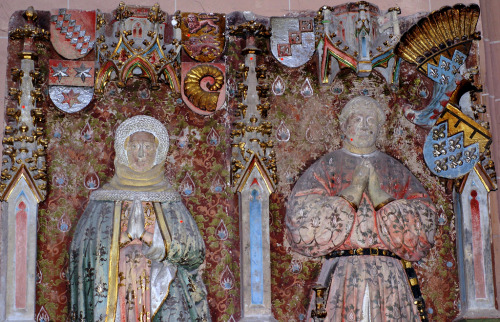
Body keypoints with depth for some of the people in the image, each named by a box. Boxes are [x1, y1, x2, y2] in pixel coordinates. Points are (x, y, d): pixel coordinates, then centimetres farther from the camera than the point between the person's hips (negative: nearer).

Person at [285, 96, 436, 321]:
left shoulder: (396, 171, 14)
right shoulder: (326, 168, 8)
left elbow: (423, 226, 3)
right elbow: (303, 222, -7)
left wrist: (379, 195, -7)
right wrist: (353, 191, -8)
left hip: (388, 275, 2)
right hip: (342, 275, -2)